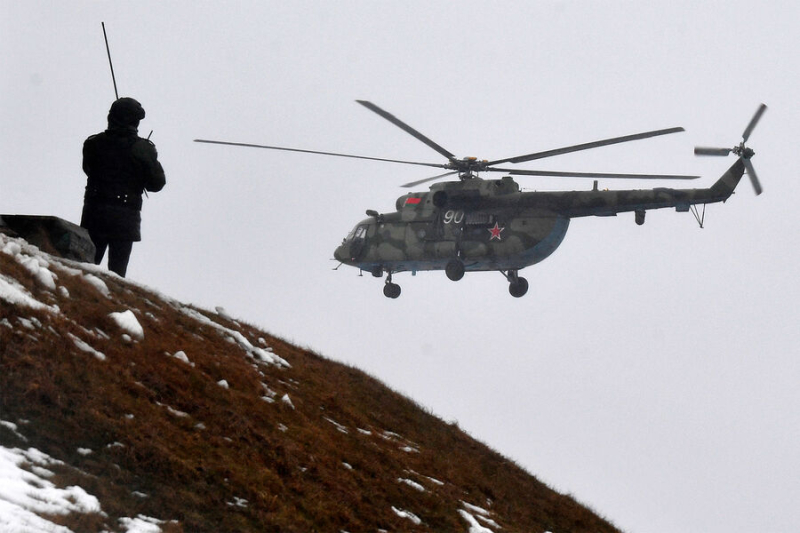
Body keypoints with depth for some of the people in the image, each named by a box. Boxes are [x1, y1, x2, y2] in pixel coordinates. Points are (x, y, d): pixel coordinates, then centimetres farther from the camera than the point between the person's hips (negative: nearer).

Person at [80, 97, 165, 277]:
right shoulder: (143, 149, -9)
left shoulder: (94, 143, -2)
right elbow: (157, 183, -2)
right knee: (117, 271, 5)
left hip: (94, 215, 2)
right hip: (126, 218, -2)